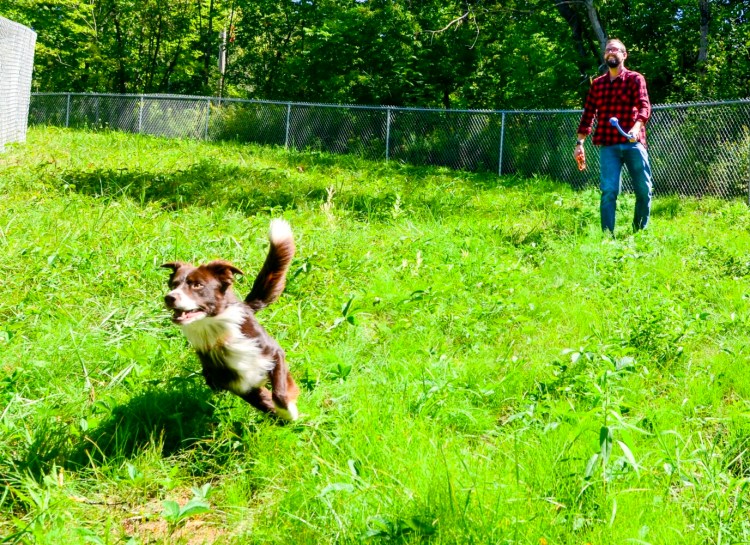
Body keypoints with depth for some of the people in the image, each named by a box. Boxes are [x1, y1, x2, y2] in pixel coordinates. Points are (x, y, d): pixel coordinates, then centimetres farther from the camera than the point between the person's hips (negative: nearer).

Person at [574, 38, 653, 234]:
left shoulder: (635, 79, 4)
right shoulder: (597, 84, 13)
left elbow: (644, 106, -10)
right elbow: (588, 114, 14)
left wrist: (636, 127, -29)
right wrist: (579, 143, 6)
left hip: (633, 143, -1)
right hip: (607, 146, 1)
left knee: (644, 190, 3)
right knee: (609, 191, -7)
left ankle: (640, 232, 20)